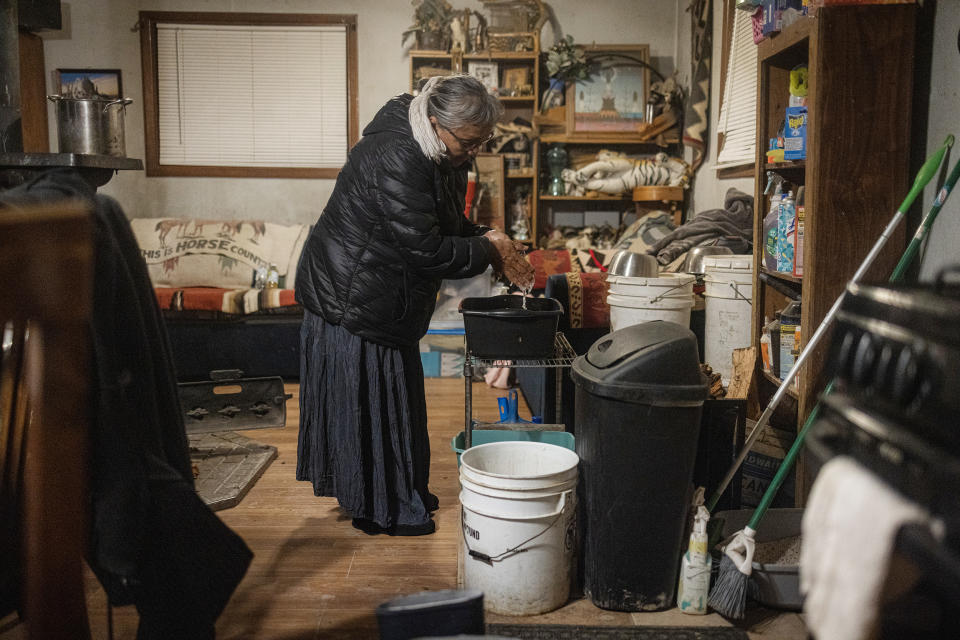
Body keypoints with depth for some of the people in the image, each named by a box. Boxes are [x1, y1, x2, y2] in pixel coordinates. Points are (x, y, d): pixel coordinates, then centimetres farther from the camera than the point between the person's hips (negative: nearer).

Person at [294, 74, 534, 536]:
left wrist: (489, 240, -3)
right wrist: (488, 252, -18)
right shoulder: (396, 159, -28)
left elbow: (447, 225, 14)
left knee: (395, 397, 18)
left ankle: (404, 492, 34)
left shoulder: (441, 155, 3)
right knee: (366, 401, 2)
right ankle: (378, 510, 17)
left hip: (388, 300, 10)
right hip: (353, 298, -10)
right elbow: (423, 248, -29)